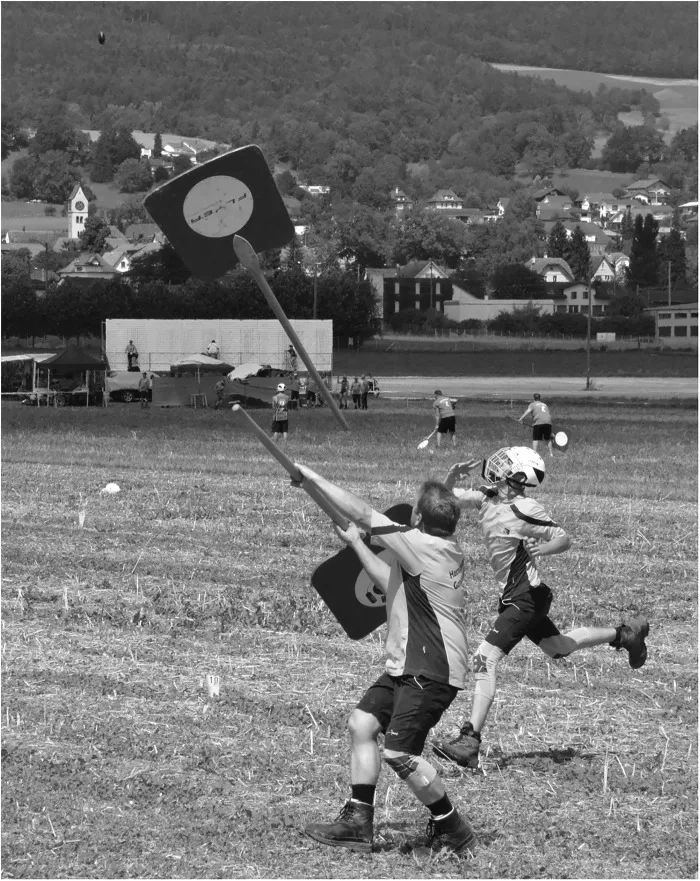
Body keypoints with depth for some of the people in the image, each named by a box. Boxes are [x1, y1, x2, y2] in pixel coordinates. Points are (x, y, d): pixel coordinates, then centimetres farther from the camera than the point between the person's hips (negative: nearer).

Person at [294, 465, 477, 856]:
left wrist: (313, 478, -6)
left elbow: (362, 513, -14)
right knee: (362, 723, 9)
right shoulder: (446, 551, 11)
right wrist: (356, 544, 26)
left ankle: (454, 830, 0)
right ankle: (358, 822, 11)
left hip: (432, 671, -10)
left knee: (399, 752, -13)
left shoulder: (423, 546, -17)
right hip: (408, 666, 10)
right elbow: (393, 583, 24)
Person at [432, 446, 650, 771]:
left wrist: (537, 549, -31)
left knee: (486, 658, -18)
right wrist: (453, 476, -8)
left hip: (526, 596, -9)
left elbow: (564, 540, -12)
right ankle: (625, 634, 44)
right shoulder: (485, 499, 3)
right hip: (514, 597, 9)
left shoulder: (522, 510, -18)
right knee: (558, 648, 28)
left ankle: (469, 743, -23)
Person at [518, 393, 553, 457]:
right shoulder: (545, 405, 28)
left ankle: (534, 452, -14)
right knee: (548, 439, 18)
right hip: (548, 422, 5)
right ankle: (551, 453, 19)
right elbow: (549, 414, 32)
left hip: (538, 423, -5)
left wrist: (521, 418, -15)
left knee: (536, 439, -2)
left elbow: (528, 411, -8)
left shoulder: (532, 404, 10)